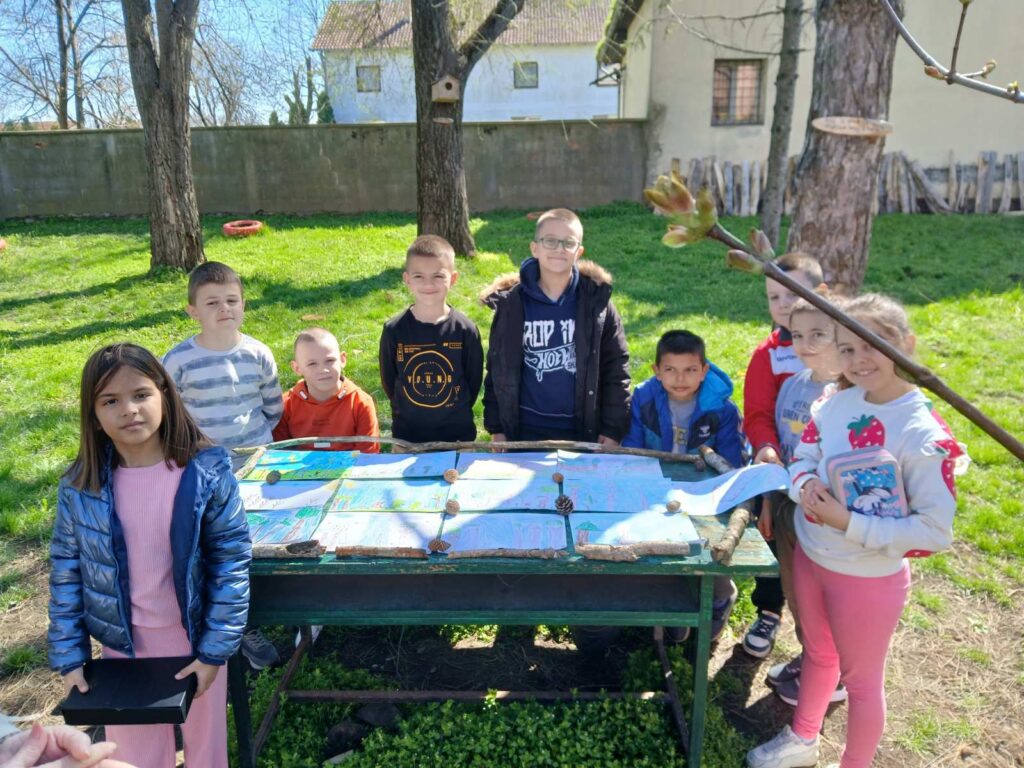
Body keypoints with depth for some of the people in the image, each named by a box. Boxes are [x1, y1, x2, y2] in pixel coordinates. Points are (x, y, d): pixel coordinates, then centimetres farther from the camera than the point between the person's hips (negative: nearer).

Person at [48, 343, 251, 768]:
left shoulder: (207, 472, -18)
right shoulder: (79, 486, -11)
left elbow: (232, 560, -13)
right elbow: (66, 573, -1)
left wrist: (216, 648, -13)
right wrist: (68, 657, -2)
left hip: (196, 640, -1)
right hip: (121, 645, 2)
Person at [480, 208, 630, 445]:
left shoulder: (596, 300, -5)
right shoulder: (511, 304, -4)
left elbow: (616, 368, -3)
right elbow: (498, 369, 2)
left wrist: (613, 428, -6)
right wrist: (496, 427, 1)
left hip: (582, 431, 0)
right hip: (525, 431, 0)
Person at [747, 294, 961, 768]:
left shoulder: (924, 436, -24)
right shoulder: (836, 403, -8)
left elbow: (935, 531, -22)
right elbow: (802, 459, 4)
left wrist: (849, 523, -28)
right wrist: (805, 486, -19)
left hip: (869, 577, -5)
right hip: (810, 556, 6)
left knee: (861, 678, 17)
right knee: (818, 653, 27)